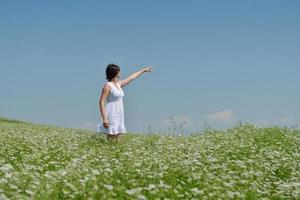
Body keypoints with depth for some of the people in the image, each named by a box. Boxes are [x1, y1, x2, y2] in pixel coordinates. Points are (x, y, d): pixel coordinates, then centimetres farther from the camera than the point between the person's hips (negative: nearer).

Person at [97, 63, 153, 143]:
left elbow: (131, 77, 26)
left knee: (117, 140, 7)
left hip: (119, 115, 8)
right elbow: (101, 102, -15)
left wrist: (143, 70, 37)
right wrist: (104, 118, -23)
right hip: (112, 115, -8)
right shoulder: (108, 86, -10)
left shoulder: (119, 84, 13)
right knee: (111, 141, -9)